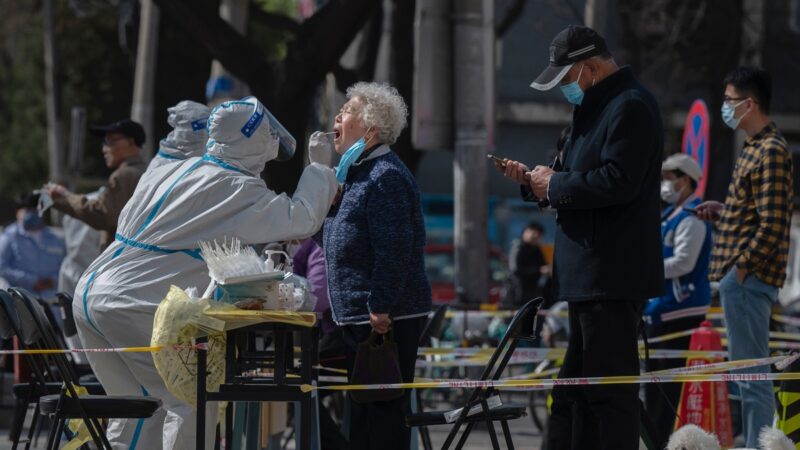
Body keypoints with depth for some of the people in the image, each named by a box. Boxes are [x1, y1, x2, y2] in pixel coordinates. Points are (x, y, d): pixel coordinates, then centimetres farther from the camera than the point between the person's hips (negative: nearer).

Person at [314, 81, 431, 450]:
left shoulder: (385, 177, -16)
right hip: (358, 317, 11)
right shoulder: (357, 173, 18)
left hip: (386, 318, -11)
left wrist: (381, 306, -25)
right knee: (363, 410, 16)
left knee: (383, 409, -9)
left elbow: (393, 249, -23)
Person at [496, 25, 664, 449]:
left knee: (611, 390, -9)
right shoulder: (595, 108, 20)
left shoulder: (630, 107, -13)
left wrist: (554, 184, -12)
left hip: (612, 275, -11)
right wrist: (533, 180, 9)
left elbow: (617, 181, -24)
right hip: (587, 274, 11)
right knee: (573, 395, 14)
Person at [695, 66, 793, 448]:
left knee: (751, 373, -8)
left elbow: (772, 226, -20)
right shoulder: (755, 147, 15)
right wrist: (723, 212, 12)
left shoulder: (771, 151, -15)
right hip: (740, 276, 10)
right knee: (748, 373, 13)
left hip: (748, 277, -10)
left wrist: (740, 269, -18)